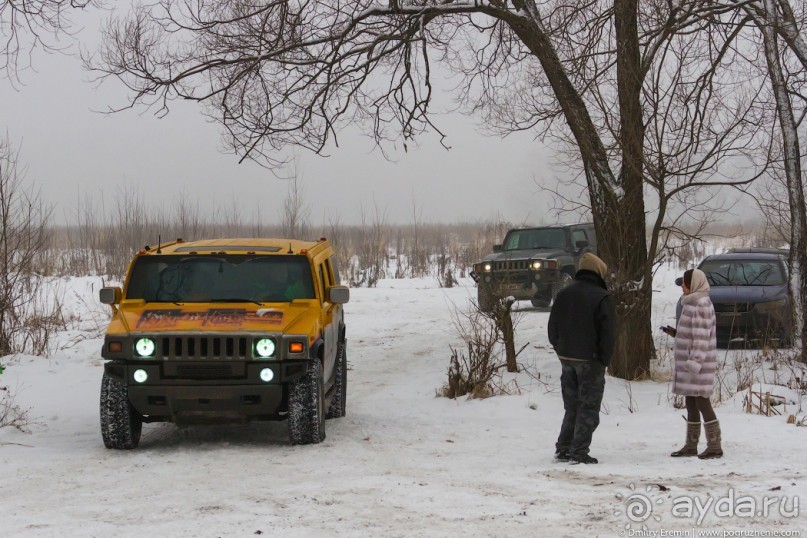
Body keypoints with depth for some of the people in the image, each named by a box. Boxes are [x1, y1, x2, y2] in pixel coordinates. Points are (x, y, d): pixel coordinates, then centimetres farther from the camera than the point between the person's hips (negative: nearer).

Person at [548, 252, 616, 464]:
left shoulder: (564, 294, 8)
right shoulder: (602, 298, -12)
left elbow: (553, 328, 12)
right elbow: (608, 333, -13)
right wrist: (605, 360, -4)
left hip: (567, 358, 6)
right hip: (590, 360, -6)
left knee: (572, 406, 16)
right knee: (588, 407, 0)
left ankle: (563, 448, 14)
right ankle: (579, 452, -3)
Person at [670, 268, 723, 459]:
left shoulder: (702, 303, -15)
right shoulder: (692, 302, 15)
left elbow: (702, 336, -21)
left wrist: (695, 361, -25)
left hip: (698, 363, -10)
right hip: (688, 363, 10)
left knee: (702, 403, -8)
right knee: (691, 405, 12)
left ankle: (715, 446, -6)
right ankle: (691, 445, 18)